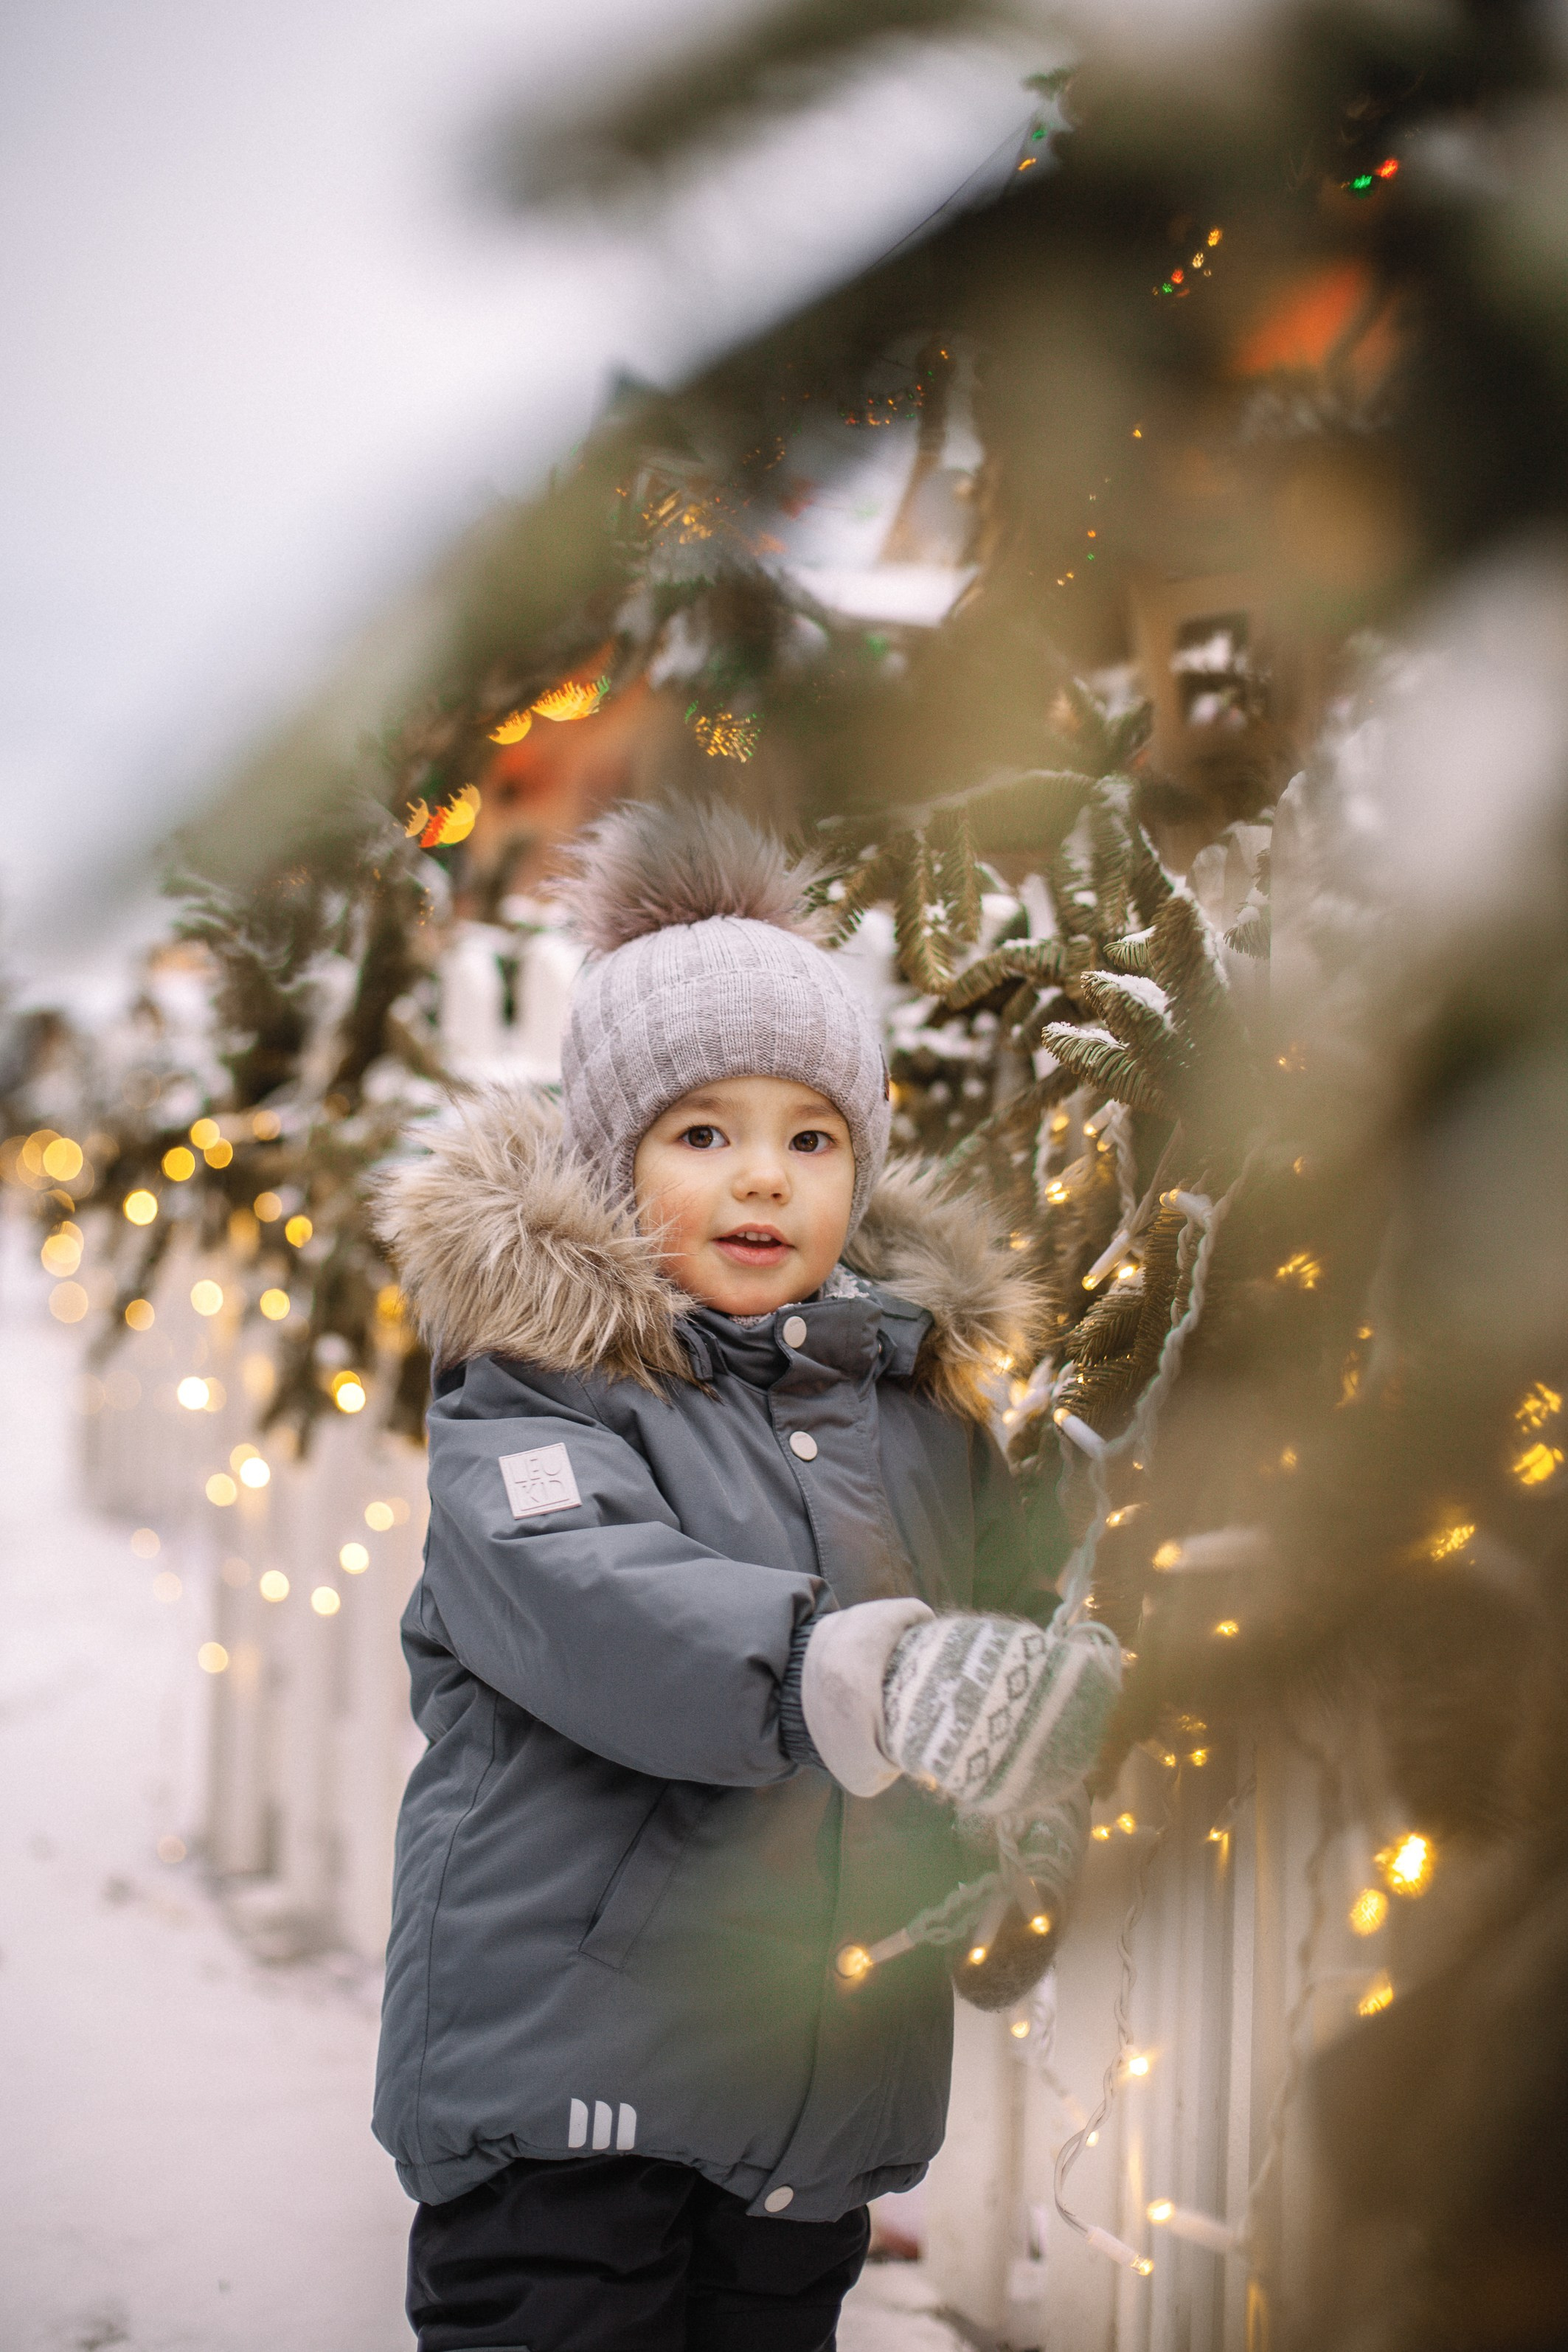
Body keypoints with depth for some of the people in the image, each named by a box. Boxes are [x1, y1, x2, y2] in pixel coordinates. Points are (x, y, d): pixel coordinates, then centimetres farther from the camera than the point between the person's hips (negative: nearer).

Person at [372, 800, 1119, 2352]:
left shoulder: (920, 1401, 10)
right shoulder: (534, 1391, -8)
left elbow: (1015, 1640, 19)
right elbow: (595, 1609, -27)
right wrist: (857, 1672, -44)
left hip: (825, 2102, 5)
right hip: (569, 2081, -5)